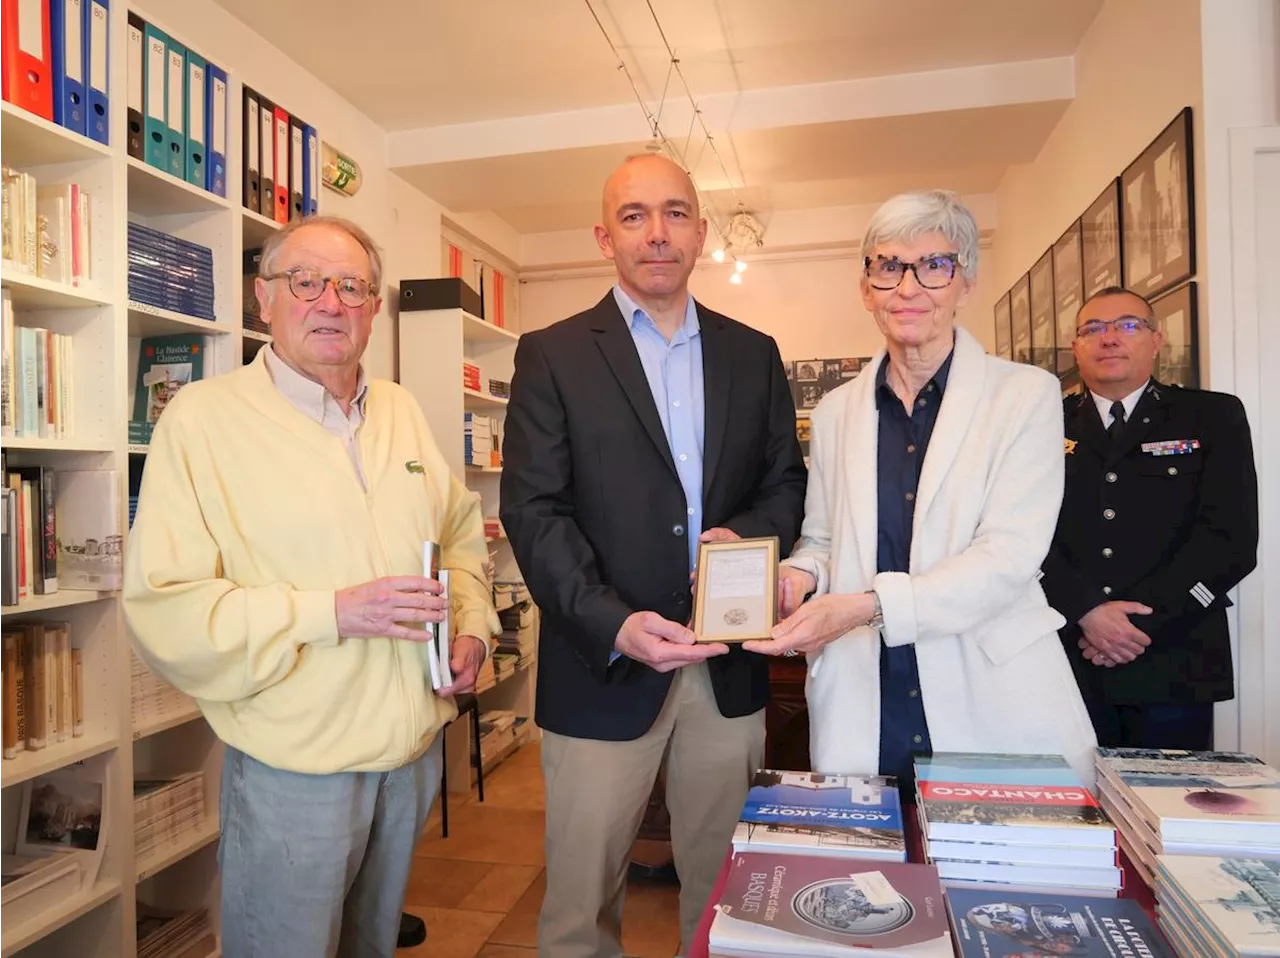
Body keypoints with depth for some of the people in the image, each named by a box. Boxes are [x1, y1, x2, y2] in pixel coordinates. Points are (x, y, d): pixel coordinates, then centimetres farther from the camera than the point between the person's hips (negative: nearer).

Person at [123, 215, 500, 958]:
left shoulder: (404, 412, 6)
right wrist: (332, 614, -25)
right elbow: (162, 610, -17)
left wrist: (473, 624, -2)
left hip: (415, 752, 5)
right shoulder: (204, 417, -12)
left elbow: (461, 532, 15)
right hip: (295, 773, -5)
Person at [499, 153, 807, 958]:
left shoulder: (754, 354, 10)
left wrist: (748, 534, -12)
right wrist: (614, 625, -21)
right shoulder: (552, 356, -1)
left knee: (725, 887, 18)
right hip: (603, 667, -3)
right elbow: (534, 510, -9)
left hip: (730, 669, 3)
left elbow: (787, 482, 11)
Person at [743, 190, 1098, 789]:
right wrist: (799, 576, -7)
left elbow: (1009, 555, -11)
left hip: (999, 704, -2)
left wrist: (868, 606, -22)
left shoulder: (1026, 395, -1)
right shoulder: (835, 412, 10)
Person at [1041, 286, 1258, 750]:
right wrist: (1086, 612, -16)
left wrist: (1141, 622, -13)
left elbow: (1231, 538, -4)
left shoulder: (1214, 417, 6)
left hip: (1173, 671, 0)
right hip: (1067, 663, 1)